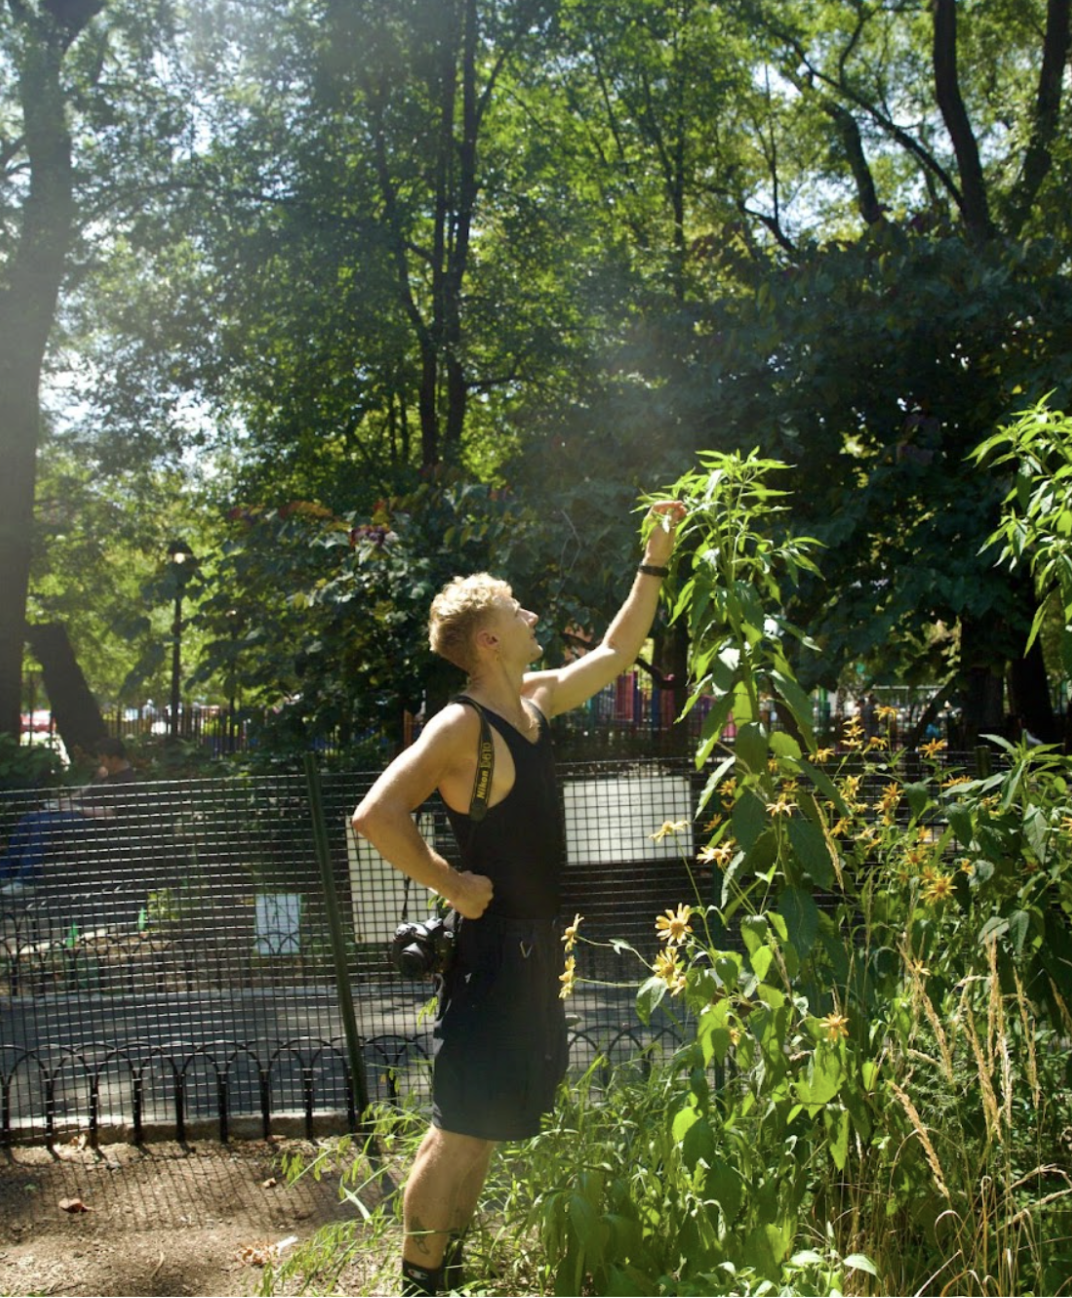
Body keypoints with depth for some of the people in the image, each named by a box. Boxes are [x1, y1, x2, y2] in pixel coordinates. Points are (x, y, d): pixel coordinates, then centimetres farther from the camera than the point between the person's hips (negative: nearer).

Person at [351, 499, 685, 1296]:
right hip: (491, 943, -9)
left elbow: (615, 654, 23)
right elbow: (377, 815, -28)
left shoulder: (536, 700, 8)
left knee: (493, 1121, 17)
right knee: (462, 1126, -3)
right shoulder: (462, 724, -18)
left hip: (536, 942, 9)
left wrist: (656, 561, 20)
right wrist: (451, 885, -20)